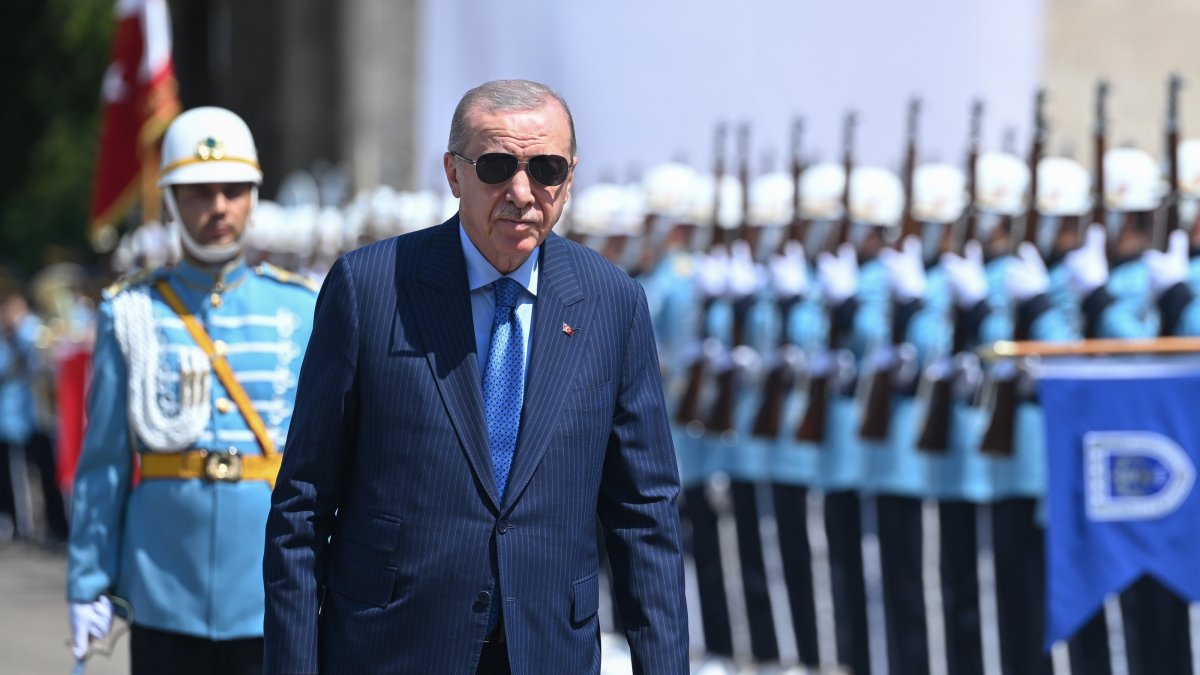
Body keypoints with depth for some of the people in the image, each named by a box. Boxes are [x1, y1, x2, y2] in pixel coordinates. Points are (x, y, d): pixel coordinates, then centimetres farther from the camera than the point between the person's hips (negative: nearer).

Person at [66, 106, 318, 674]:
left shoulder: (302, 308, 6)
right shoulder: (132, 313, 4)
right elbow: (103, 461, 5)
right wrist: (89, 582, 2)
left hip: (272, 603, 0)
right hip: (165, 599, 0)